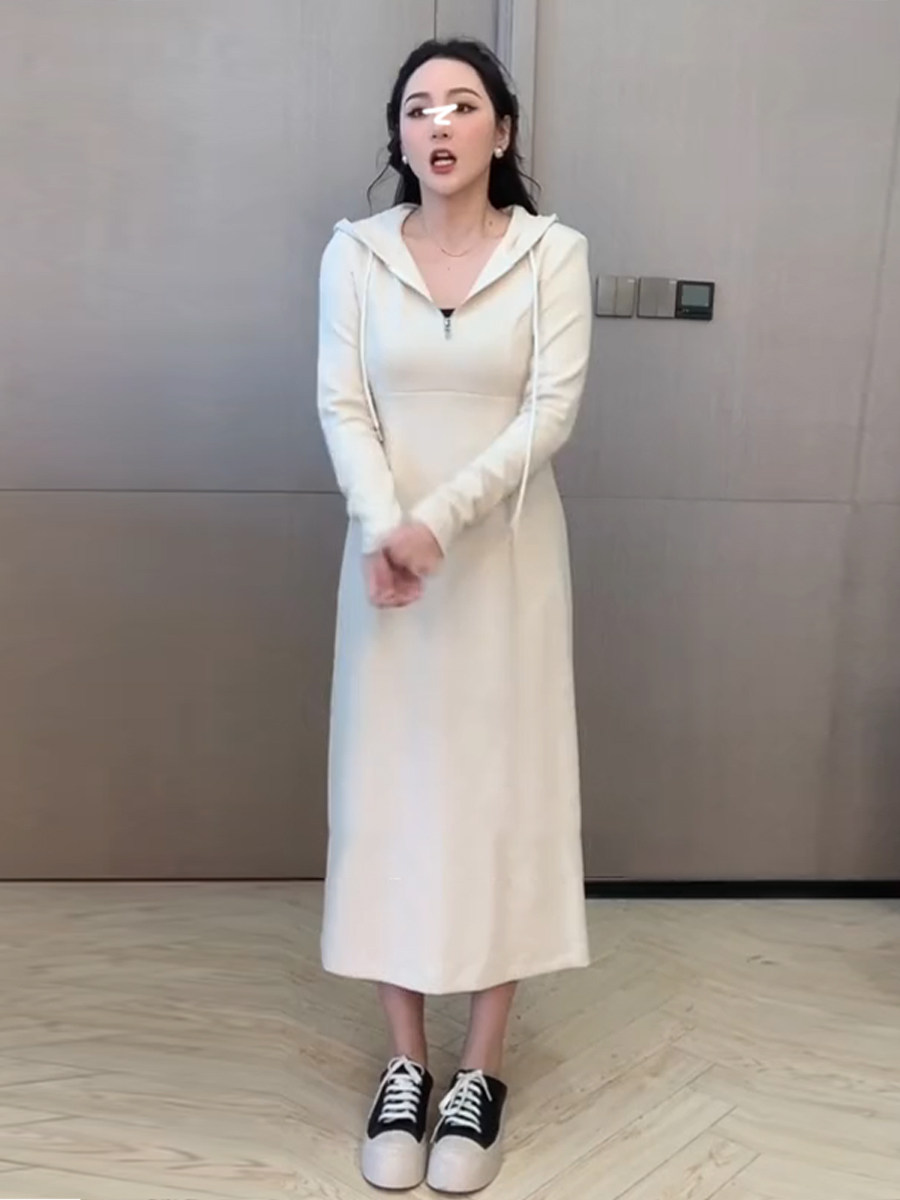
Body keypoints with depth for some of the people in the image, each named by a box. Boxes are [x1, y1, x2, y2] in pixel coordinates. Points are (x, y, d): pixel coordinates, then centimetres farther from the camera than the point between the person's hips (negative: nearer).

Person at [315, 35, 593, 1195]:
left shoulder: (553, 252, -2)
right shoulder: (354, 252, 2)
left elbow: (551, 411, -11)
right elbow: (342, 406, -5)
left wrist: (439, 517, -21)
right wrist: (381, 527, -22)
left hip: (506, 560, -1)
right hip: (387, 558, 2)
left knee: (502, 788, 3)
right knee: (387, 788, 5)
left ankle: (481, 1071, 20)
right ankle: (405, 1063, 22)